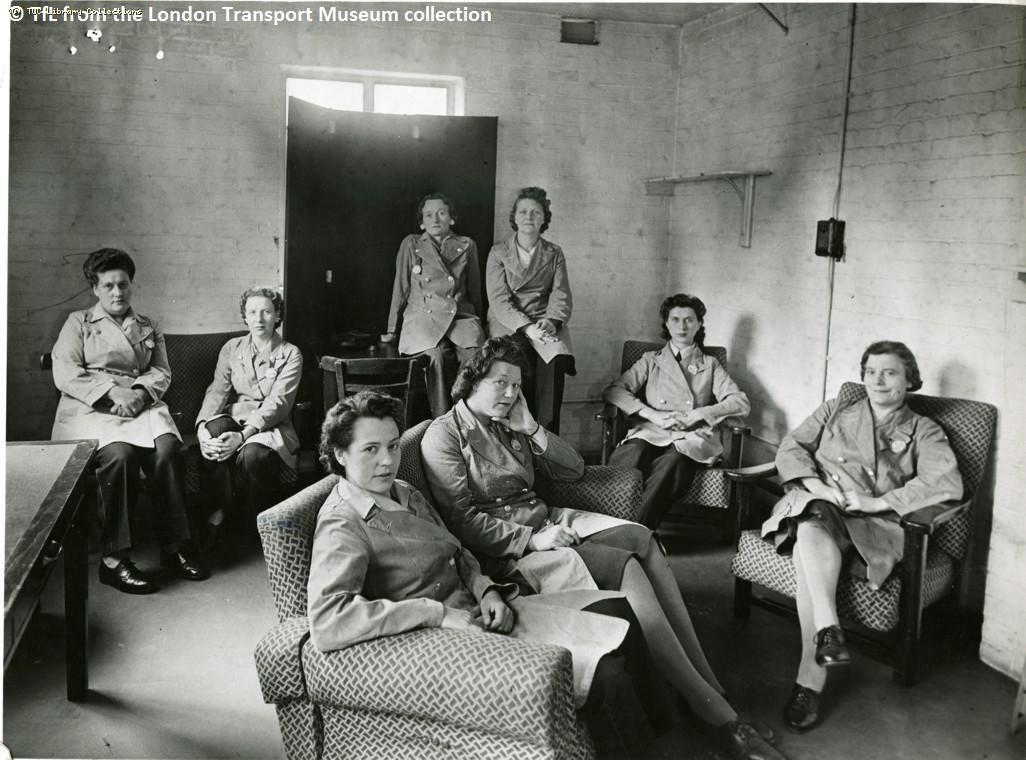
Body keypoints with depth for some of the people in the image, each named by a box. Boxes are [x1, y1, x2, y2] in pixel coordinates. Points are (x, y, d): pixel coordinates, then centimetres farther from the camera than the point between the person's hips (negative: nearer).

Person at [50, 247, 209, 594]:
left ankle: (174, 545, -23)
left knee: (168, 448, -30)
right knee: (119, 454, -35)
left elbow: (161, 373, 13)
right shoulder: (78, 322, 13)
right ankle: (113, 558, -30)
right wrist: (113, 392, -13)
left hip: (141, 405, 3)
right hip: (91, 409, -3)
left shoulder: (148, 328, 24)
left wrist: (140, 392, -10)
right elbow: (65, 374, 0)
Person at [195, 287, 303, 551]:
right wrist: (202, 427, -21)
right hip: (234, 418, 2)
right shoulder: (231, 348, 13)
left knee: (252, 453, -37)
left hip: (272, 427, -2)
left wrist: (243, 436, -27)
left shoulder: (290, 355, 1)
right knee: (215, 429, -35)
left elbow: (278, 403, -11)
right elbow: (217, 391, 1)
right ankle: (215, 514, -21)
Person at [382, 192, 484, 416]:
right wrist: (392, 331, 17)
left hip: (460, 314, 1)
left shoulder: (466, 245, 18)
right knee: (436, 356, -34)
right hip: (423, 316, -1)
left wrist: (476, 320, 20)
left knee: (474, 353, -32)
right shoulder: (411, 245, 15)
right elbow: (401, 288, 17)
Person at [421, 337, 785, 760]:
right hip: (505, 549, -7)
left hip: (544, 522, 7)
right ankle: (715, 712, -25)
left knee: (644, 540, -18)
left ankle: (710, 688, -21)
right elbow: (461, 519, -14)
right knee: (627, 567, -26)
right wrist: (530, 540, -22)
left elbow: (574, 469, 15)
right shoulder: (444, 436, -5)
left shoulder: (510, 424, 17)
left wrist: (530, 429, 3)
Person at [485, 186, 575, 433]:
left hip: (545, 322, 1)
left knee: (556, 358, -29)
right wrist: (526, 327, -19)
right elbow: (498, 299, -4)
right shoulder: (498, 253, 8)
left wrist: (551, 320, -18)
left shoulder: (554, 254, 15)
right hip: (507, 322, -1)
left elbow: (561, 294, 4)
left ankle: (546, 436, -24)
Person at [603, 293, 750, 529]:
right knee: (631, 456, -38)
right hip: (650, 435, 1)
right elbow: (613, 391, 8)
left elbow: (741, 403, 10)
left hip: (690, 440, -1)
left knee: (671, 463, -39)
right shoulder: (651, 361, 24)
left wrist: (698, 415, -6)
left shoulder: (710, 365, 24)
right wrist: (653, 415, -7)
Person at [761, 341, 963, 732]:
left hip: (872, 525, -2)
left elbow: (948, 482, -1)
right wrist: (814, 483, -8)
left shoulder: (923, 431, 17)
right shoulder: (835, 411, 25)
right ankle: (828, 628, -47)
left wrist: (878, 502, -13)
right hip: (816, 507, 3)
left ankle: (809, 679, -38)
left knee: (810, 543, -36)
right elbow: (791, 447, 14)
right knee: (813, 531, -38)